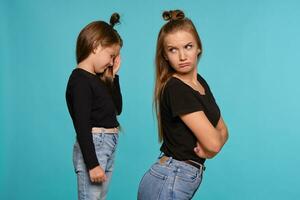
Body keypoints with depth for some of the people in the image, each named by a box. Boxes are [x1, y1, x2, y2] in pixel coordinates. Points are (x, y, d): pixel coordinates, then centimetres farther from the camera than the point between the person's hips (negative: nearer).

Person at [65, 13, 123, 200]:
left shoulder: (97, 78, 13)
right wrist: (92, 164, -21)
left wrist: (113, 76, 11)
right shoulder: (80, 79, -13)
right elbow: (82, 126, -18)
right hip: (92, 147, -9)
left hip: (108, 147, 9)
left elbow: (117, 108, 18)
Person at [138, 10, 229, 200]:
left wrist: (207, 149, -8)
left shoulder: (200, 81, 7)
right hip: (169, 183, -8)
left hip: (187, 180, 8)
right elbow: (214, 143, -20)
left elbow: (223, 131, 11)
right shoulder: (175, 89, -19)